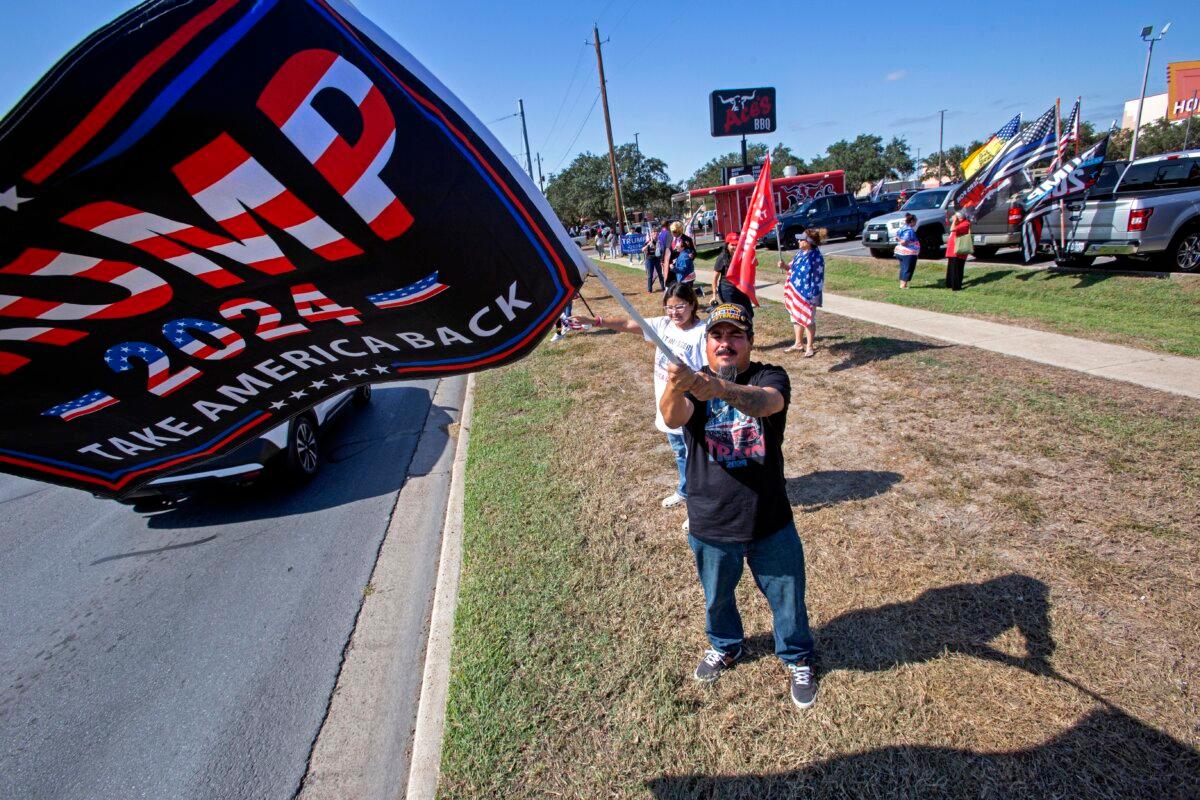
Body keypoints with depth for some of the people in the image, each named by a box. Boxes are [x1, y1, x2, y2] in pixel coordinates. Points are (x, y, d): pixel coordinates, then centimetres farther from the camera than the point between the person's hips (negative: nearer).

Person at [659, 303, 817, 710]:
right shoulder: (692, 384, -9)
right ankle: (725, 646, 56)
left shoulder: (770, 377, -12)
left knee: (787, 598, 19)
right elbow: (673, 417, -31)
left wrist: (719, 388, -57)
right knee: (717, 598, 25)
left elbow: (766, 402, -37)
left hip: (771, 523, -1)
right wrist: (675, 388, -55)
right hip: (710, 526, 1)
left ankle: (798, 658, 50)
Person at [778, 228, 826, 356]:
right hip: (795, 292, 8)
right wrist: (785, 266, -3)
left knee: (808, 320, 5)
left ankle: (809, 347, 19)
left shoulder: (816, 258, -18)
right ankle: (798, 343, 32)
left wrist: (814, 298, -19)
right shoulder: (800, 254, 4)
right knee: (796, 318, 16)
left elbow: (818, 279, -18)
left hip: (807, 295, -7)